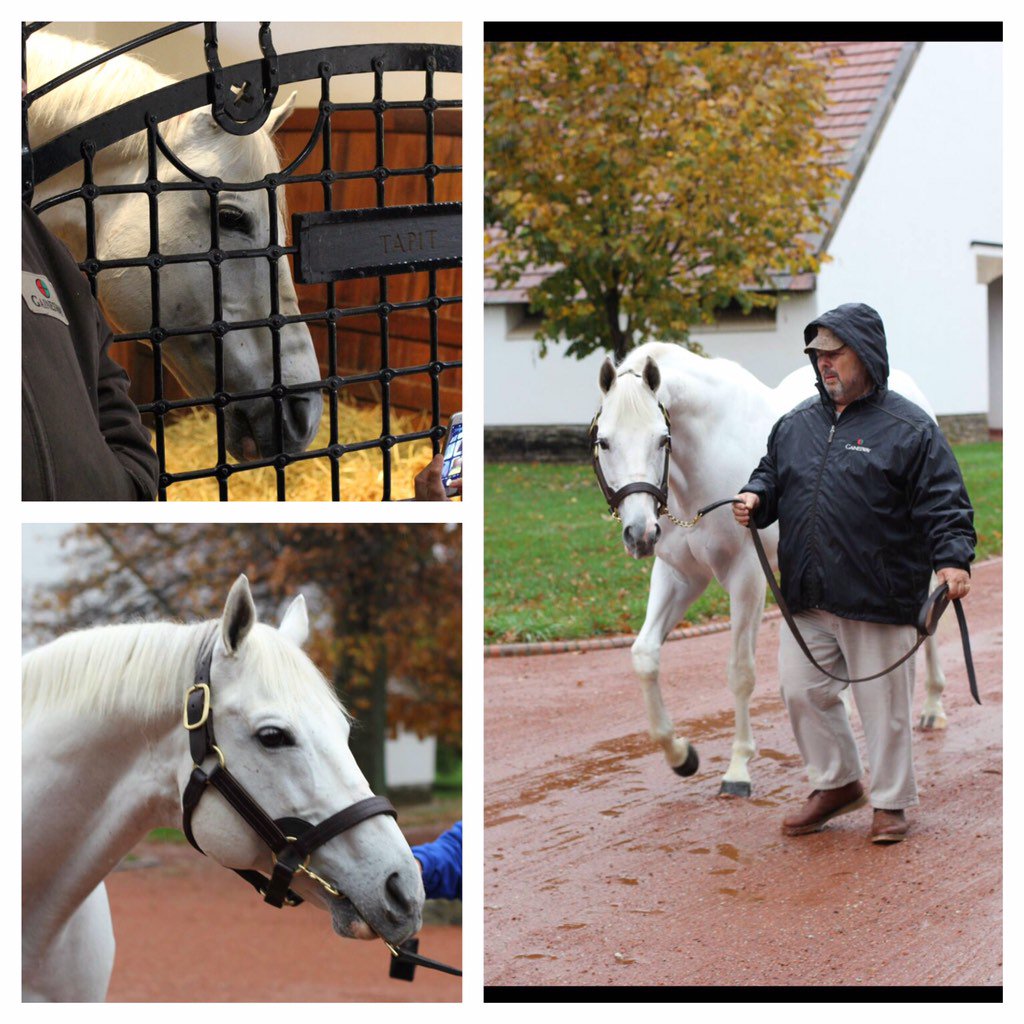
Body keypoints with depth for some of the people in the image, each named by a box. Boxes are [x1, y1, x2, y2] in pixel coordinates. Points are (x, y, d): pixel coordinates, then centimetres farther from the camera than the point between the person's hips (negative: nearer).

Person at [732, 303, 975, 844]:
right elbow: (772, 474, 23)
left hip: (879, 598, -5)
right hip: (806, 599, 5)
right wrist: (755, 498, 1)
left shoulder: (909, 428, -5)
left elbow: (943, 505, -8)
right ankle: (837, 783, 28)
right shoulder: (796, 424, 12)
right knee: (802, 691, 8)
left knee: (883, 701, 4)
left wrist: (952, 559, -22)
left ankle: (891, 801, 19)